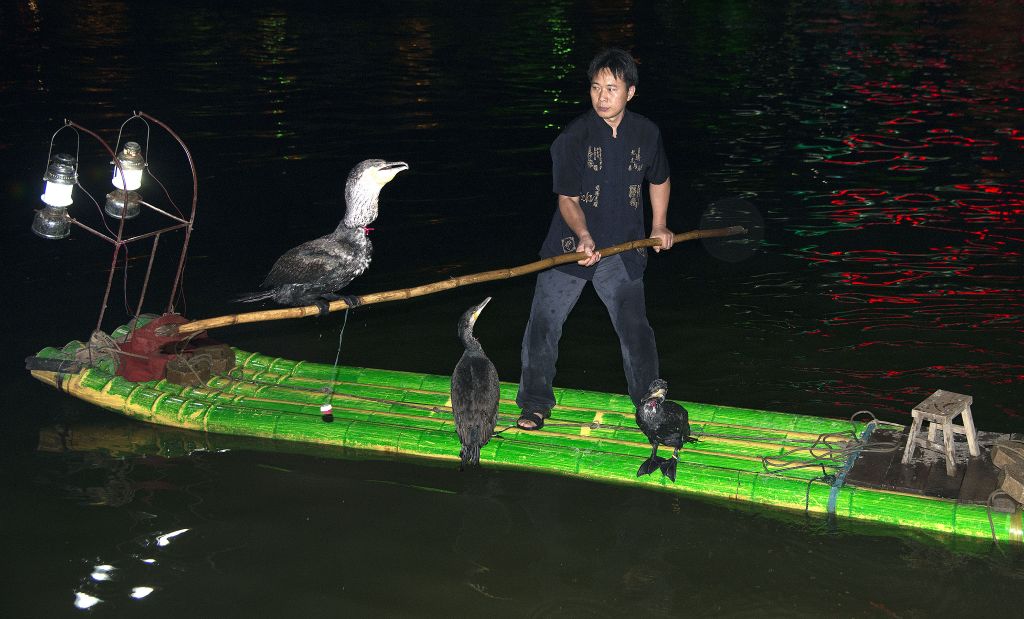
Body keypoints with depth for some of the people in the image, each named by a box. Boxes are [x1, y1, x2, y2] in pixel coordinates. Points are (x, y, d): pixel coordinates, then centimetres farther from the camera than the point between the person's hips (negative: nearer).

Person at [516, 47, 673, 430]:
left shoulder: (647, 133, -1)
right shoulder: (573, 137, -12)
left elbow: (659, 180, 19)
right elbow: (567, 199, -13)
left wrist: (659, 226, 14)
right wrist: (583, 236, -29)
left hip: (623, 249, 2)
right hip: (571, 245, -2)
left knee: (636, 330, 2)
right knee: (543, 325, 1)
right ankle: (536, 403, 18)